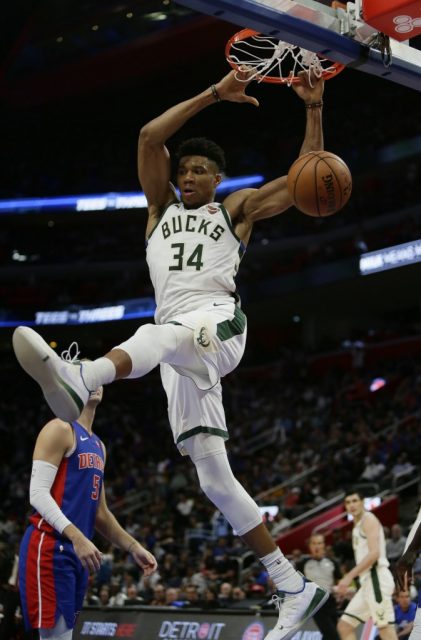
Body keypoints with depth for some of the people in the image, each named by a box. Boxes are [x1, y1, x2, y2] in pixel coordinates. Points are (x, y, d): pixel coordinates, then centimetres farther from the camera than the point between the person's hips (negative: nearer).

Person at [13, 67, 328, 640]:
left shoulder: (236, 210, 18)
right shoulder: (161, 205, 26)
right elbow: (150, 137, 11)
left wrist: (313, 108, 3)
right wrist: (214, 95, 6)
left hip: (219, 324, -5)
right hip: (179, 346, 5)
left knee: (159, 334, -41)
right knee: (213, 476, -3)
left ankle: (77, 380, -75)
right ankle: (295, 589, 0)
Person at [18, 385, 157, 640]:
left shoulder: (98, 445, 21)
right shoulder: (60, 429, -6)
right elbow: (38, 493, -16)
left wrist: (134, 547, 17)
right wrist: (78, 537, -27)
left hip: (76, 550, 9)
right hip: (50, 547, -9)